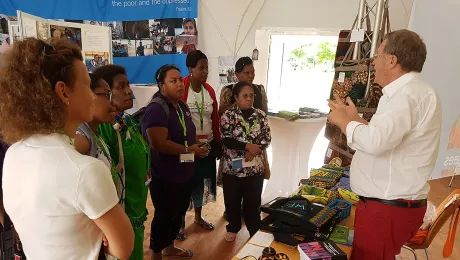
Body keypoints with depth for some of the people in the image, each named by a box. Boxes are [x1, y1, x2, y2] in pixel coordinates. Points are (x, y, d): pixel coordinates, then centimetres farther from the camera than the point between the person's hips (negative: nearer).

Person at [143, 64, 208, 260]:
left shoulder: (182, 105, 7)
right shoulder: (156, 109, -22)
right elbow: (159, 143, -32)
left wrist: (197, 143, 1)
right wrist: (189, 150, -20)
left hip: (185, 174, 9)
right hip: (165, 177, -9)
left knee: (178, 213, 23)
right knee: (164, 217, 9)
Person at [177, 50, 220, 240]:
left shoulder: (209, 90, 4)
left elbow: (215, 119, 8)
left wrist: (217, 142, 9)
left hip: (207, 144, 6)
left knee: (202, 180, 18)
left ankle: (198, 216, 38)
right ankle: (181, 222, 26)